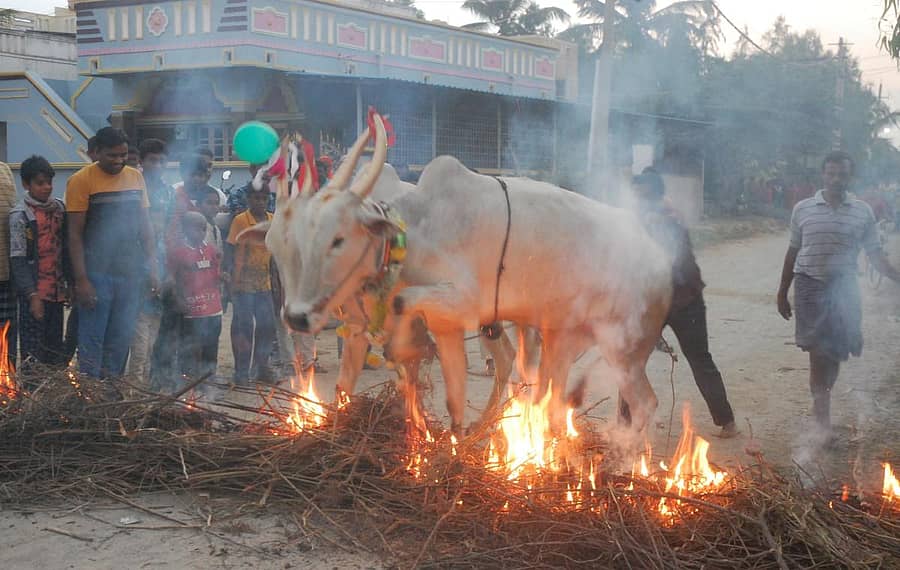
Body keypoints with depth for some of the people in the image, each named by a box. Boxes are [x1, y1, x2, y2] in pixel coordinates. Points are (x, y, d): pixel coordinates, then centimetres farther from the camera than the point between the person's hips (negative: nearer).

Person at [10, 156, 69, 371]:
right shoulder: (20, 215, -7)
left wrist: (70, 284, 11)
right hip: (35, 292, -5)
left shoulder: (59, 208, 9)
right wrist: (32, 295, -14)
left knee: (57, 352, 11)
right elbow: (18, 260, -9)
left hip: (57, 290, 5)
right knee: (33, 353, -2)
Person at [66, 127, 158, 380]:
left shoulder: (135, 177, 10)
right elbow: (75, 234, -8)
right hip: (97, 274, -5)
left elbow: (145, 226, 14)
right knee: (92, 341, -1)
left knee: (121, 340, 10)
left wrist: (152, 269, 8)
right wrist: (81, 280, -14)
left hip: (130, 273, 5)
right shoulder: (81, 181, -6)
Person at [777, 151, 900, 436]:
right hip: (810, 285, -2)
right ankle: (823, 411, -7)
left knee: (836, 350, 9)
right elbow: (793, 251, 8)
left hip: (844, 287, 2)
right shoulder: (803, 209, 1)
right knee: (818, 349, -11)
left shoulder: (863, 212, 2)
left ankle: (821, 402, 30)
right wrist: (782, 292, 9)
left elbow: (875, 253, 4)